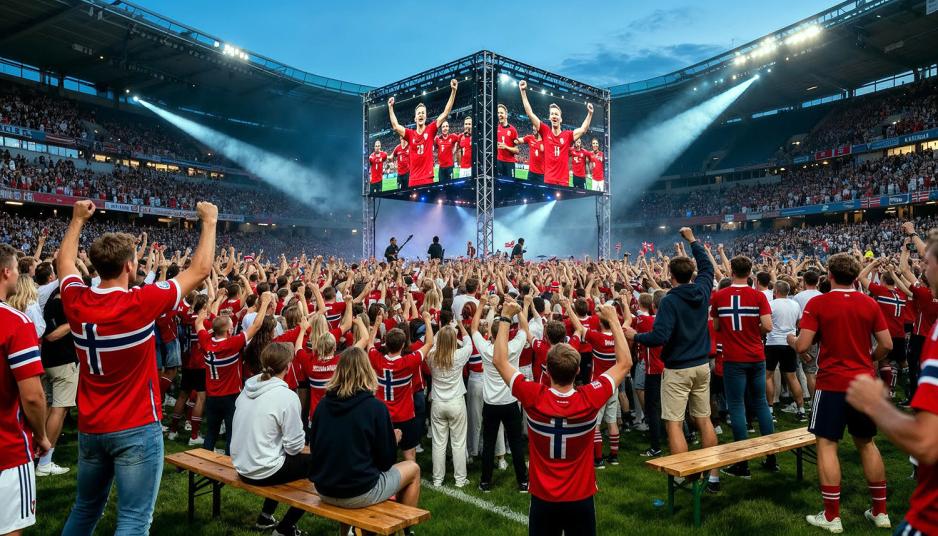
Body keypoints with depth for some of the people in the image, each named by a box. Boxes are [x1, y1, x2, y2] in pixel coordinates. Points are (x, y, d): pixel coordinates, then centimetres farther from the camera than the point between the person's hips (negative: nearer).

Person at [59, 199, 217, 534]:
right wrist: (209, 222, 1)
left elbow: (64, 262, 19)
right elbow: (200, 270, -11)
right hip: (136, 429, -6)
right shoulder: (139, 304, -20)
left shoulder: (76, 302, -5)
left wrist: (78, 220, 30)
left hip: (90, 428, 7)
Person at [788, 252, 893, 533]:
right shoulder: (870, 303, 2)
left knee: (827, 444, 2)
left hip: (832, 383, -4)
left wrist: (791, 339, 9)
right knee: (866, 443, 17)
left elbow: (802, 346, -13)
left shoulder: (817, 303, -9)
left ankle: (831, 516, 4)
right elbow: (886, 345, 2)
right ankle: (880, 511, 24)